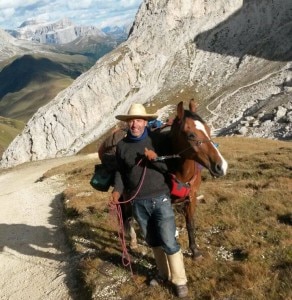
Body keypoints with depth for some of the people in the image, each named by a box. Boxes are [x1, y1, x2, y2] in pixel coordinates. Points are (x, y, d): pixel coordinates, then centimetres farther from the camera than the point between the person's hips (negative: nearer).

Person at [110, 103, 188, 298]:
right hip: (137, 202, 4)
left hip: (160, 198, -3)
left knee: (169, 242, 0)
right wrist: (117, 190, -8)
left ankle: (180, 281, 17)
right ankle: (164, 274, 36)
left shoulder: (158, 139, -9)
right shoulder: (122, 145, 0)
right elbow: (121, 171, 8)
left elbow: (171, 167, -8)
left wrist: (155, 158, -25)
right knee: (153, 242, 18)